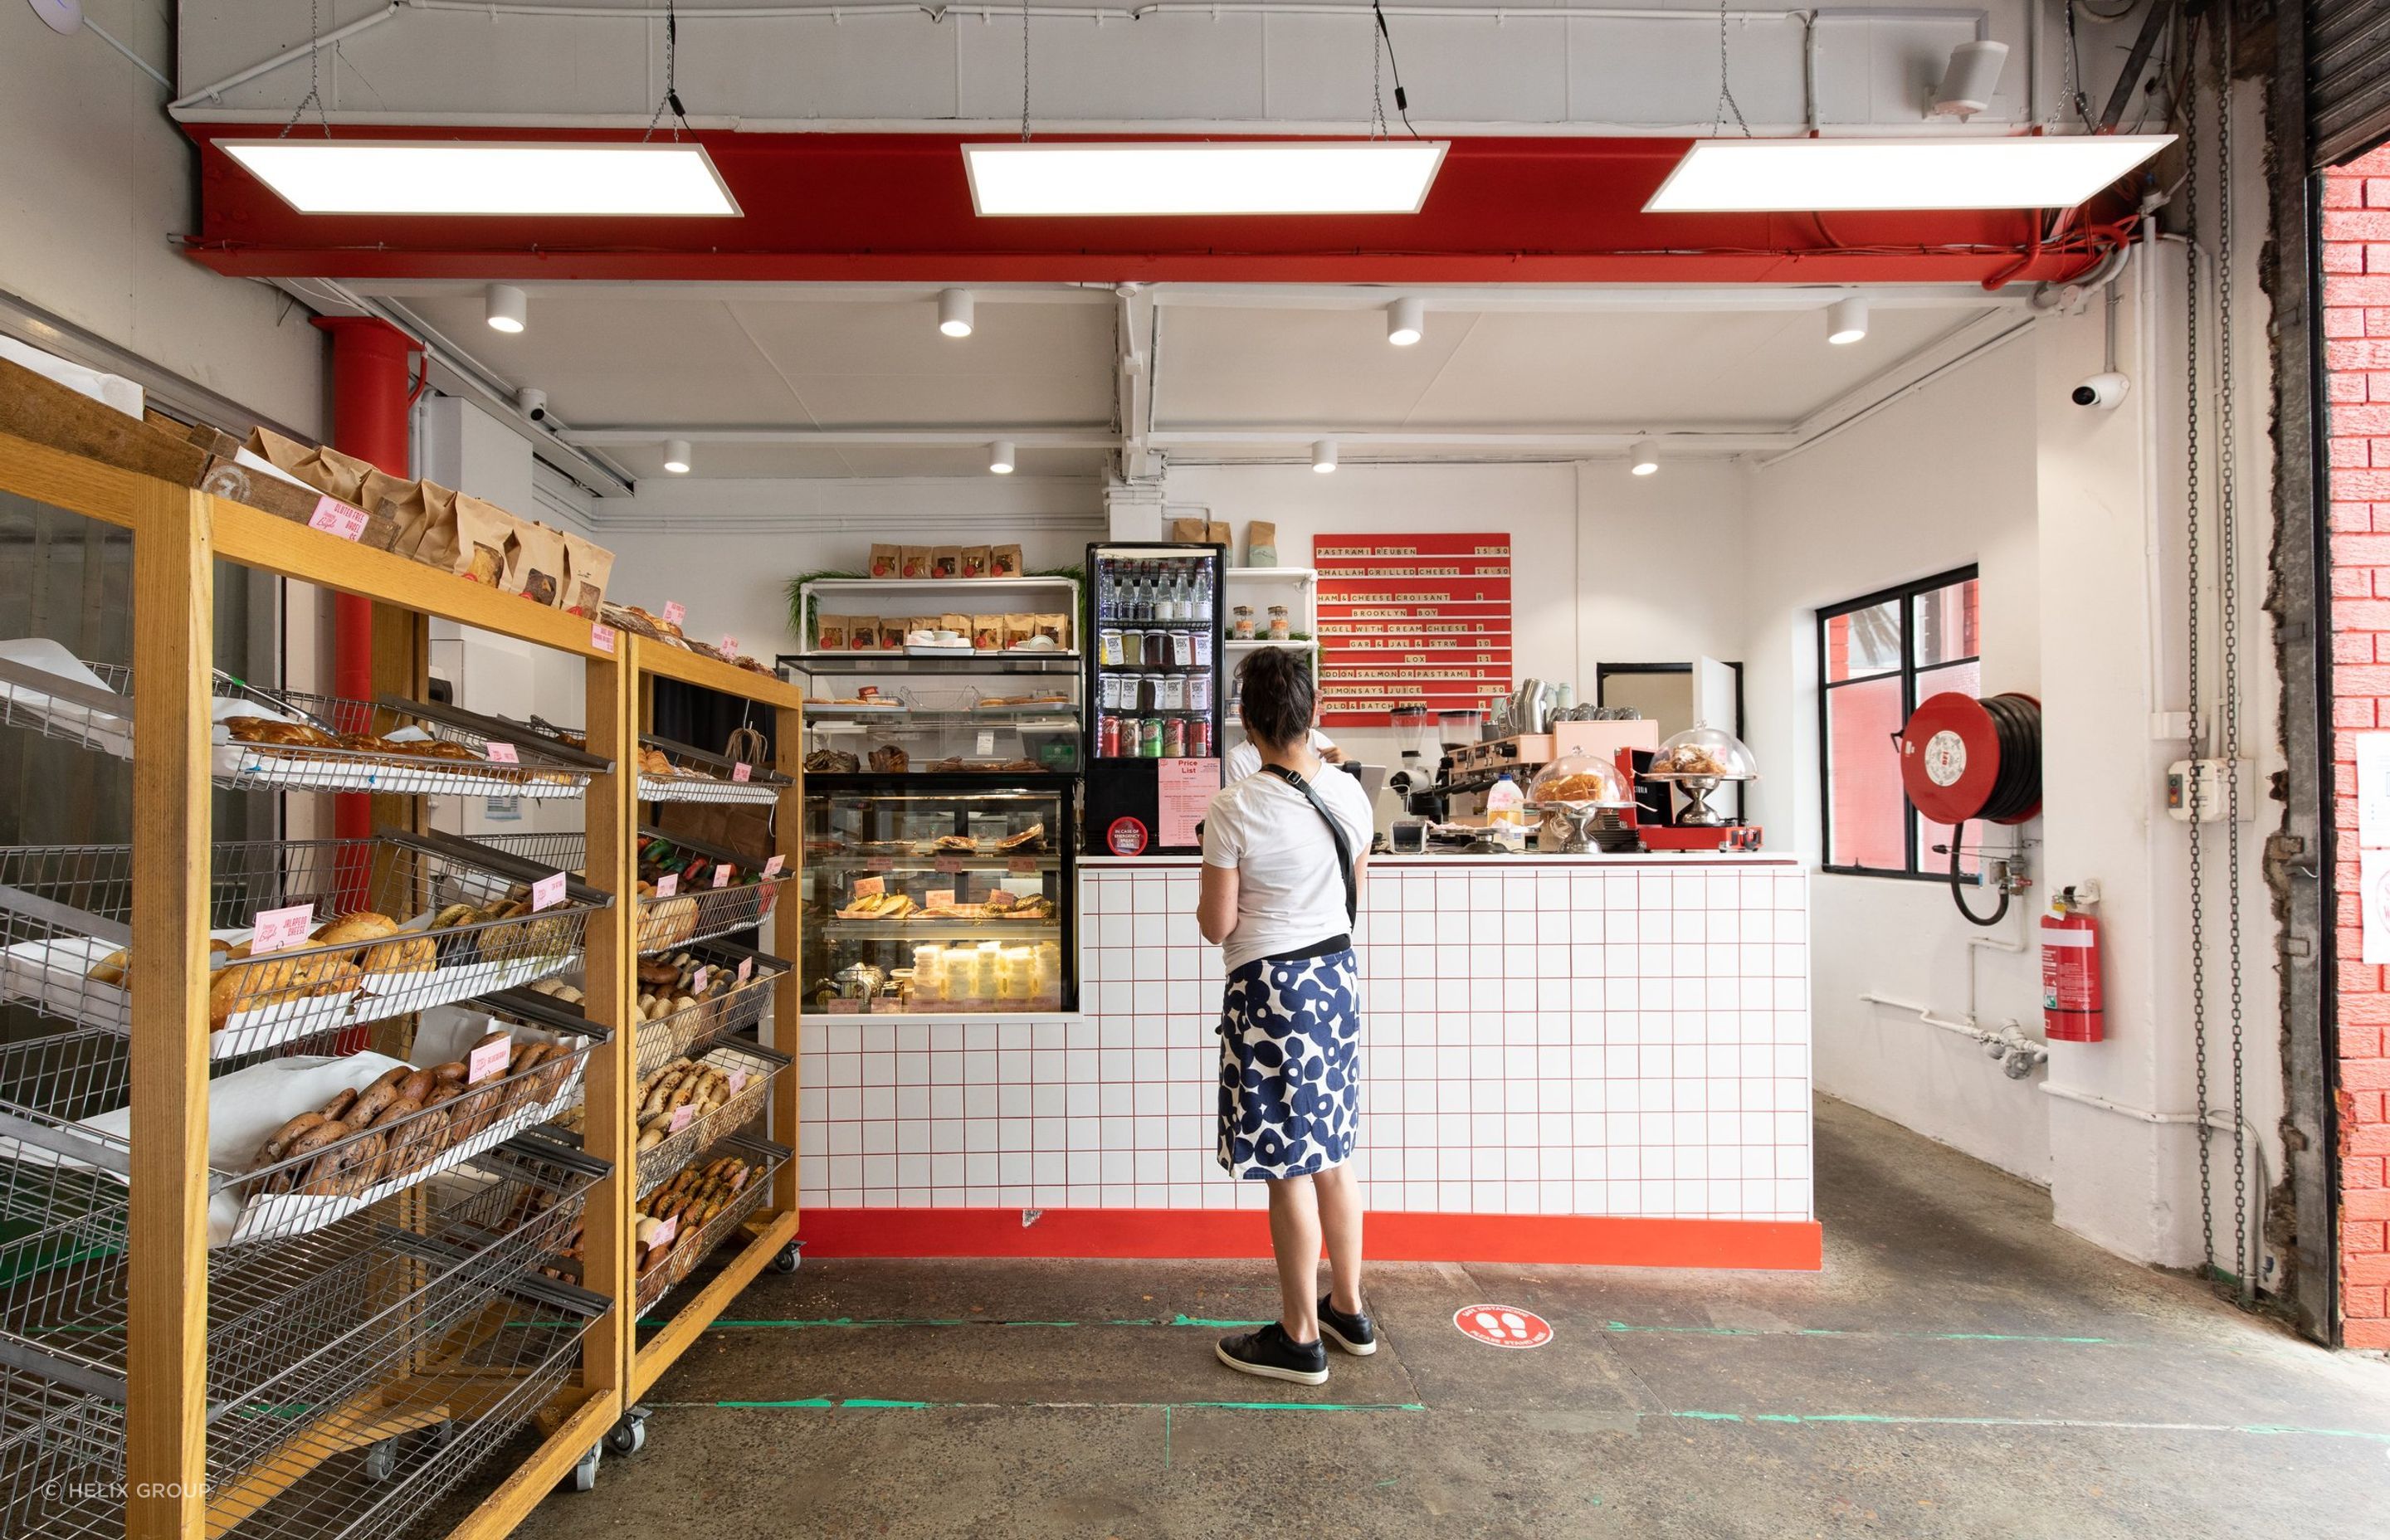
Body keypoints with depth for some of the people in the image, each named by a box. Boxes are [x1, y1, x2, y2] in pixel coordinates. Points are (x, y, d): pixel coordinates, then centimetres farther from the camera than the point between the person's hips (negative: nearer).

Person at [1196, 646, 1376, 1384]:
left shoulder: (1233, 810, -19)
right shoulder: (1348, 794, -2)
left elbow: (1216, 926, -13)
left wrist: (1209, 902, 7)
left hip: (1270, 989, -6)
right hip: (1338, 975, 6)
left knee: (1289, 1166, 6)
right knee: (1333, 1152, 20)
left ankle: (1300, 1339, 22)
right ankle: (1347, 1309, 36)